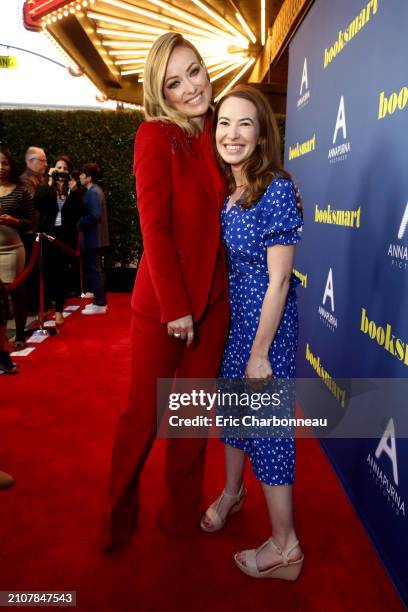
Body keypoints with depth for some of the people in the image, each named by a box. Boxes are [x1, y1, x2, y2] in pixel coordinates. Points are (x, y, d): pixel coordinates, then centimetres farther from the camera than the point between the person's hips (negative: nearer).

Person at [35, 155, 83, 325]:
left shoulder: (73, 190, 8)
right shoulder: (45, 188, 6)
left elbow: (79, 212, -5)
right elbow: (38, 205, -14)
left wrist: (74, 191, -13)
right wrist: (50, 183, -13)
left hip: (67, 236, 1)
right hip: (48, 234, -1)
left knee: (63, 273, 3)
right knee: (48, 271, -6)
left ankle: (59, 309, 10)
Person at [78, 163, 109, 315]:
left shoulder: (94, 192, -15)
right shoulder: (93, 191, 16)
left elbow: (94, 216, -23)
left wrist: (78, 224, -15)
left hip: (93, 238, -10)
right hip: (94, 237, 10)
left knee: (94, 270, -5)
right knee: (95, 270, 14)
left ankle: (99, 304, 0)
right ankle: (100, 301, 22)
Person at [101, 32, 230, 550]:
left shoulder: (214, 135, 9)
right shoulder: (155, 136, -8)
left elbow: (220, 214, 11)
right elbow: (155, 227, -14)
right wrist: (175, 307, -15)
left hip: (213, 298, 6)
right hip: (161, 301, -5)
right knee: (143, 414, 8)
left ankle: (183, 513, 36)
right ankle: (118, 515, 34)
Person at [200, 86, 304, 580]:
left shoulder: (276, 189, -18)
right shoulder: (223, 190, 4)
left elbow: (279, 280, -20)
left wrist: (260, 352, -18)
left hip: (266, 318, -7)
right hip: (230, 312, 8)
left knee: (267, 423, 2)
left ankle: (285, 547, 23)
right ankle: (231, 493, 46)